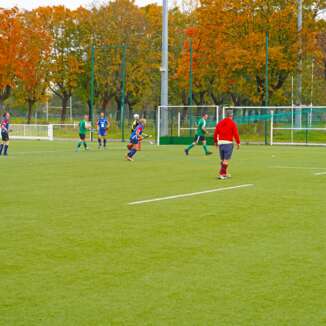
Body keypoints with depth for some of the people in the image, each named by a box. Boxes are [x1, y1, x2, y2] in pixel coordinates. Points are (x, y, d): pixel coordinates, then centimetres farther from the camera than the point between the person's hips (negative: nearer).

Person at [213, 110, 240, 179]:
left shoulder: (220, 122, 10)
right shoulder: (232, 123, -5)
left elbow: (215, 133, 10)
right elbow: (236, 134, -10)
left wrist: (215, 141, 23)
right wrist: (238, 143, -4)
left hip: (220, 142, 6)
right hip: (228, 142, -6)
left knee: (222, 159, 15)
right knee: (226, 159, -5)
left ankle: (225, 174, 23)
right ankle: (221, 174, -12)